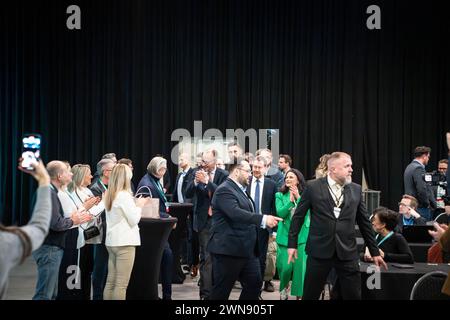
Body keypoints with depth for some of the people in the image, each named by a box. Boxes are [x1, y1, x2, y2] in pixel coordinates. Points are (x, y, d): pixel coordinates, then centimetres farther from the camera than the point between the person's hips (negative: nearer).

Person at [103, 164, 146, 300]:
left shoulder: (109, 195, 9)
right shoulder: (124, 195, -15)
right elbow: (134, 220, -12)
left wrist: (135, 204, 16)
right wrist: (139, 205, 2)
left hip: (111, 242, 8)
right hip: (124, 242, -8)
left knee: (111, 282, 10)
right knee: (121, 284, -5)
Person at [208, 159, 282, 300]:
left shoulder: (240, 190, 18)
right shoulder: (224, 190, -14)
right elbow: (235, 213, -30)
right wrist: (263, 219, -35)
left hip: (246, 250, 10)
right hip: (228, 249, -10)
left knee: (255, 283, 10)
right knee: (222, 290, -2)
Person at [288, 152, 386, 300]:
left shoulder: (356, 189, 7)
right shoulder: (313, 187, -2)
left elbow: (364, 222, 12)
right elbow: (298, 217, 3)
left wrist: (375, 252, 14)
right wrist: (292, 244, 1)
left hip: (347, 252, 2)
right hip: (320, 250, -2)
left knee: (354, 295, 3)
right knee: (310, 295, 7)